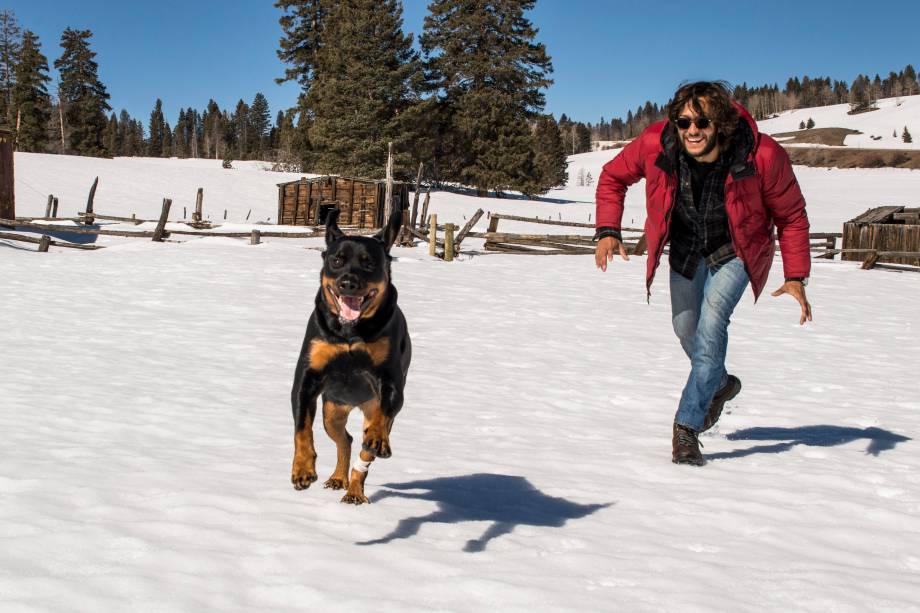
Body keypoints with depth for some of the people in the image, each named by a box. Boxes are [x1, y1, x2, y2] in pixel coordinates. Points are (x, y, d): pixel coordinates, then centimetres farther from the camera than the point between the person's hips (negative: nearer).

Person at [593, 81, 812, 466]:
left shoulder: (762, 157, -32)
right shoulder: (656, 144, -29)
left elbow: (791, 214, -15)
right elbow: (613, 176, -9)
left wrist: (796, 277, -19)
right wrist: (607, 231, -23)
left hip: (735, 250, -3)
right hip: (686, 246, 4)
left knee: (711, 322, -23)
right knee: (686, 328, 14)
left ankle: (687, 427, -18)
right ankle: (720, 384, 46)